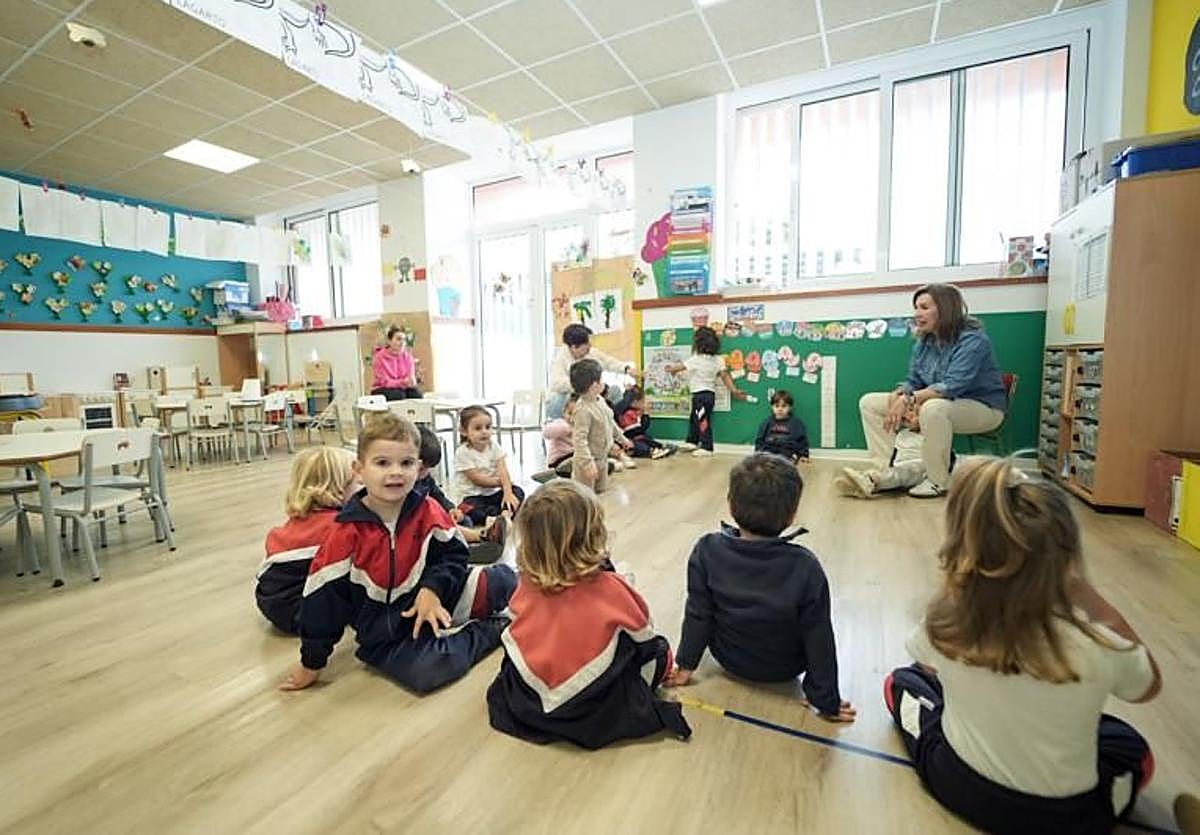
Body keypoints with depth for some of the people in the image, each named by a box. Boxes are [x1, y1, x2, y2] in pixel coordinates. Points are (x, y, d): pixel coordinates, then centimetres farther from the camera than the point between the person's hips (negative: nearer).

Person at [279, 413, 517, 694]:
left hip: (435, 598, 2)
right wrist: (311, 663, 0)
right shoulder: (348, 533, -16)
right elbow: (323, 597, -8)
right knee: (428, 672, -28)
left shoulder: (428, 511, -10)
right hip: (385, 633, -2)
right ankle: (489, 630, -5)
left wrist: (432, 589, -21)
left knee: (503, 579, -11)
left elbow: (453, 553, -2)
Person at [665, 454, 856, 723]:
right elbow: (819, 638, -19)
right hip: (786, 670, -1)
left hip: (729, 659, 1)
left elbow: (697, 615, -15)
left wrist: (686, 664, 1)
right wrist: (827, 700, -4)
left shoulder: (708, 551, -27)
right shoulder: (805, 566, -29)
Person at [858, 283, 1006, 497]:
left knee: (933, 408, -43)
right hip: (939, 403, 8)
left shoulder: (972, 340, -20)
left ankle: (938, 482, -25)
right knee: (869, 403, -3)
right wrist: (899, 396, -20)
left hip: (981, 407, -7)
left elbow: (953, 386, -32)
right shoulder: (924, 341, 2)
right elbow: (912, 381, 3)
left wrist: (909, 400, -35)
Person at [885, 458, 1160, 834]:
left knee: (901, 681, 26)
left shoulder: (943, 622, -25)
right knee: (1133, 749, 30)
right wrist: (1086, 593, -8)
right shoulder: (1098, 645, -29)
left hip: (957, 785, 0)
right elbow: (1149, 686, -2)